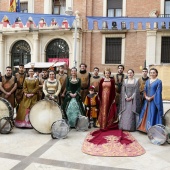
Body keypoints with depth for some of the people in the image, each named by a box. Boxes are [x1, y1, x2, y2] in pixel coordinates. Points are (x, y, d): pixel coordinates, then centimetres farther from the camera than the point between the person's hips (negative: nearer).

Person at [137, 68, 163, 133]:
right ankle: (145, 128, 16)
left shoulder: (159, 81, -5)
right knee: (146, 114, 7)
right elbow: (145, 90, 10)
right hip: (147, 101, 6)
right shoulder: (147, 81, 12)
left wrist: (151, 98, -16)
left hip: (154, 101, -6)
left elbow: (158, 92, -11)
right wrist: (146, 97, -7)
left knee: (153, 115, -3)